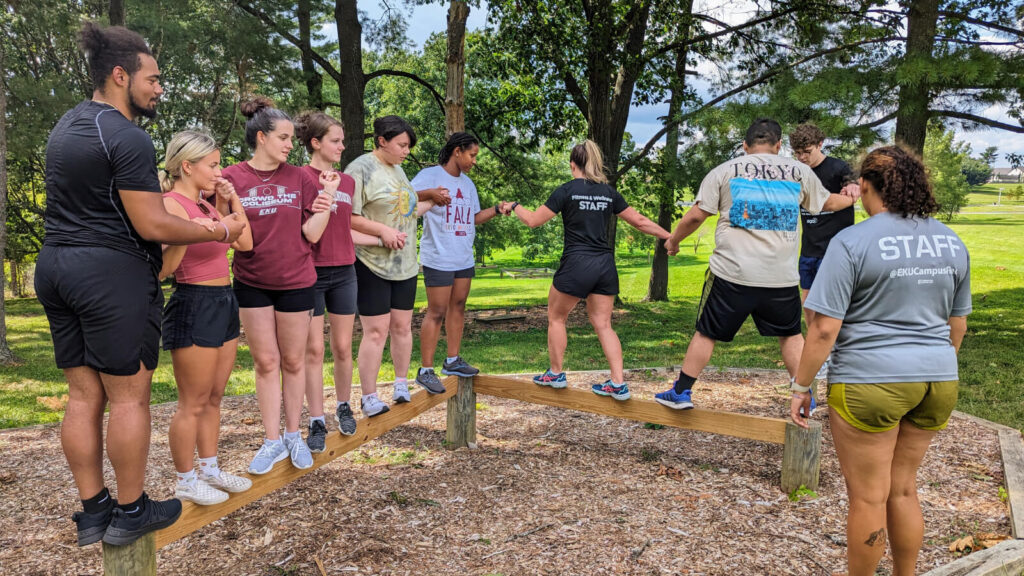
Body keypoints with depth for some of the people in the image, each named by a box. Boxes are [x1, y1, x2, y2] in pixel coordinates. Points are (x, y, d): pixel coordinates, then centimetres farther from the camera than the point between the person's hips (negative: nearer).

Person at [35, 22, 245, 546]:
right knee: (129, 395, 2)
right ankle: (130, 512, 13)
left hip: (55, 264, 9)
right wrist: (219, 232, -6)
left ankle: (92, 512, 20)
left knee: (83, 394, 12)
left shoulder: (67, 124, 15)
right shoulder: (128, 138, -15)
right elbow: (152, 226, -17)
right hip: (112, 272, -9)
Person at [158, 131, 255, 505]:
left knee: (214, 398, 16)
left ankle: (210, 470, 29)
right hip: (194, 305, -9)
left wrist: (232, 200, 8)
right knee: (193, 403, 2)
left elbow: (244, 243, 13)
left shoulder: (205, 205, 12)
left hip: (223, 303, 9)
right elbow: (163, 269, -21)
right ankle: (185, 482, 16)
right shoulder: (172, 204, -14)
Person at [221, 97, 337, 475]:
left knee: (293, 361, 10)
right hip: (252, 283, 0)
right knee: (265, 362, 7)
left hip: (295, 282, 0)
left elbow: (311, 234, -1)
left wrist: (328, 197, -12)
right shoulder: (232, 178, -3)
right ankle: (272, 441, 17)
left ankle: (293, 435, 24)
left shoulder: (299, 179, 0)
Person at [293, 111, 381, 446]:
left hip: (343, 273, 4)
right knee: (314, 350, 1)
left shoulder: (348, 182, 11)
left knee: (342, 347, 11)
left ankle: (344, 408, 28)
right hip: (311, 273, -4)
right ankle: (317, 422, 10)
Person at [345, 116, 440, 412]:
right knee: (376, 330, -5)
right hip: (372, 263, -7)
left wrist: (431, 202, 14)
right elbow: (348, 217, -18)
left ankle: (401, 384, 27)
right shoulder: (361, 169, -11)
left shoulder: (397, 170, 16)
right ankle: (369, 397, 6)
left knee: (402, 325, 11)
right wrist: (383, 230, -22)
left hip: (405, 264, 8)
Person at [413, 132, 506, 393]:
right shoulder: (429, 176, -8)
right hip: (438, 259, -8)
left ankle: (452, 361, 25)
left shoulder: (468, 183, 16)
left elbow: (475, 217, 19)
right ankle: (426, 370, 2)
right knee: (436, 312, -6)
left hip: (464, 258, 8)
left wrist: (496, 209, 3)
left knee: (458, 306, 12)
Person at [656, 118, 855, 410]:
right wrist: (850, 198, 47)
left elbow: (696, 215, 1)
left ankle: (681, 392, 18)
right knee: (791, 334, 20)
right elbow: (828, 202, 25)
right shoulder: (799, 171, 9)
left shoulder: (724, 171, 4)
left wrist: (673, 240, 18)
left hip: (730, 273, -1)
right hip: (781, 277, 2)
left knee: (707, 333, 12)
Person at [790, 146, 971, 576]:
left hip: (870, 381, -6)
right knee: (903, 489, 20)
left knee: (868, 497, 8)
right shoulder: (951, 242, 7)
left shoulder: (852, 242, -14)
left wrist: (801, 386, -7)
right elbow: (958, 324, 14)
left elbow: (825, 329, -17)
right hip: (938, 380, 6)